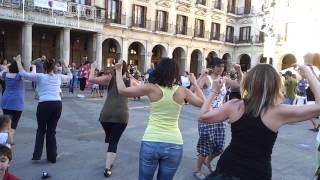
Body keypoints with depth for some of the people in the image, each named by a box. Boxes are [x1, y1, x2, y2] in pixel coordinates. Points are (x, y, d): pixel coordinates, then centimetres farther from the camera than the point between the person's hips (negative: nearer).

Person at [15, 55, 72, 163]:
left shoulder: (40, 76, 2)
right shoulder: (58, 77, 11)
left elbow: (23, 74, 0)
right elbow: (69, 77, 30)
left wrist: (18, 62, 12)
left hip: (44, 105, -3)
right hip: (57, 104, 3)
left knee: (41, 130, 16)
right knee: (51, 131, 13)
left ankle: (37, 155, 11)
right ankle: (52, 157, 17)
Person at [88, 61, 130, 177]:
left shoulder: (110, 77, 3)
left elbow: (91, 79, -7)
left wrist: (93, 68, 9)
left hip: (106, 114, 0)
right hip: (121, 115, 0)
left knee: (108, 137, 25)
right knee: (114, 141, 7)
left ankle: (109, 161, 33)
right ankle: (107, 168, 0)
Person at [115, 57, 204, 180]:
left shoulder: (151, 88, -7)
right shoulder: (182, 91, -1)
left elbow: (122, 90, -3)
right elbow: (202, 103, 13)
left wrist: (118, 71, 10)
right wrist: (195, 83, 22)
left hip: (151, 143, -1)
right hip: (174, 145, 2)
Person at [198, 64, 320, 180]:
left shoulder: (234, 106, -11)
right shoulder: (278, 112, -16)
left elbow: (203, 116, -1)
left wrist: (215, 91, 8)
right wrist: (309, 75, 0)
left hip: (227, 168, 2)